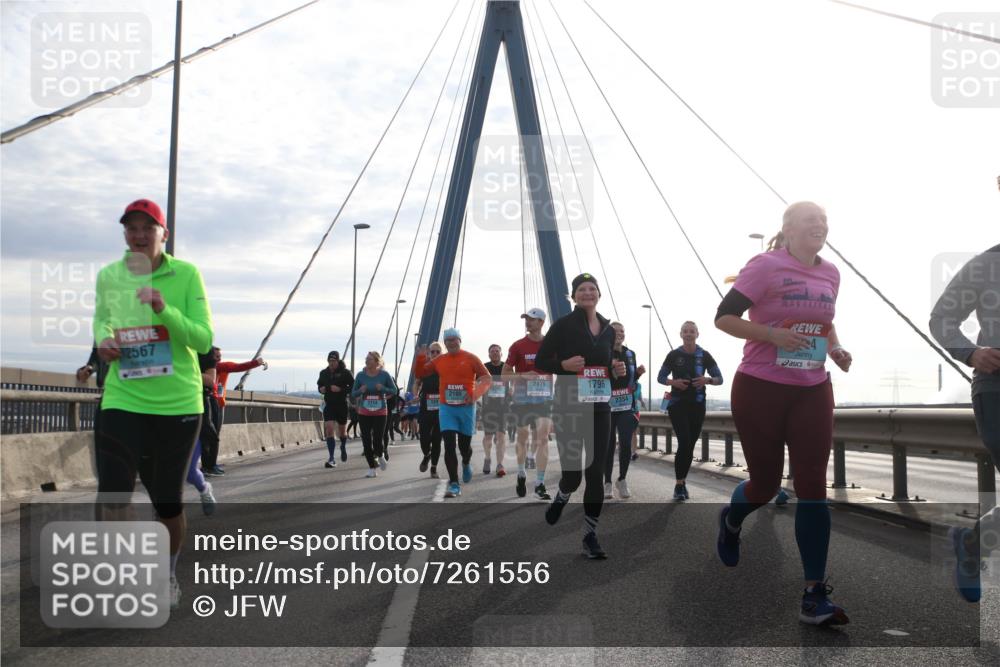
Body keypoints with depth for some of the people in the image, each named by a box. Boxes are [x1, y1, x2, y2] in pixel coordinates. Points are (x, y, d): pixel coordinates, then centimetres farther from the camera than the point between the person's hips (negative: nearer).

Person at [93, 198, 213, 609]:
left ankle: (168, 574, 36)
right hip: (124, 399, 1)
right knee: (111, 495, -15)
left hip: (178, 402, -1)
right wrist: (102, 340, -3)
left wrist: (166, 312, -26)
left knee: (167, 501, 10)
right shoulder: (108, 276, 2)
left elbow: (204, 340, -10)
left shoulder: (186, 274, -6)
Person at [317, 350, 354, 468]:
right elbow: (319, 384, 20)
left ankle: (343, 447, 47)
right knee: (329, 430, -12)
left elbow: (353, 387, -11)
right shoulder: (323, 373, 5)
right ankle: (331, 459, -12)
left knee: (342, 431, 13)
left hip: (342, 405, -2)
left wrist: (340, 389, -24)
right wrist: (320, 389, -2)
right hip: (328, 405, 2)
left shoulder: (345, 372, -7)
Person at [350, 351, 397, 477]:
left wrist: (383, 389, -16)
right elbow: (353, 393, 6)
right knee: (366, 441, 1)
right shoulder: (361, 375, -1)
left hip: (380, 412, -2)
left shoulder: (384, 374, -4)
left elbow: (394, 391, 2)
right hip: (364, 413, 2)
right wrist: (360, 391, -16)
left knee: (378, 440, -8)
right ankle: (372, 468, 17)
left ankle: (380, 456, 28)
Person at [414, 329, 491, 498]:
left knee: (464, 445, 11)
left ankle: (466, 464, 48)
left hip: (466, 407, -1)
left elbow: (487, 378, -7)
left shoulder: (470, 358, -4)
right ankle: (454, 485, -8)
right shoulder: (438, 361, 5)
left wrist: (475, 394, -22)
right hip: (446, 408, 1)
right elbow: (419, 373, 14)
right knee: (449, 445, -11)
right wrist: (420, 357, -4)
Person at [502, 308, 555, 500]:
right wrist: (523, 376, -17)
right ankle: (521, 475, 34)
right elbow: (504, 374, 0)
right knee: (522, 438, 11)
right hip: (522, 398, 0)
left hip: (544, 398, 0)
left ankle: (540, 485, -7)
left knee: (543, 439, -9)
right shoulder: (517, 346, -2)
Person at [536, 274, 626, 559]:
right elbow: (540, 361, -2)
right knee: (572, 473, -5)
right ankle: (562, 496, 33)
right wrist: (564, 365, -20)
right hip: (570, 407, -4)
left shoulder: (608, 329, 10)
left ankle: (590, 536, 12)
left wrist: (617, 370, 0)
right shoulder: (563, 325, -5)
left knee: (596, 473, 1)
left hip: (600, 407, 4)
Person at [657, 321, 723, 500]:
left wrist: (707, 380, -15)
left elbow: (720, 378, 7)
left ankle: (682, 482, 20)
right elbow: (660, 377, 7)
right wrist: (673, 382, -13)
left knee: (690, 445, 7)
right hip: (677, 404, -2)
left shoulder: (704, 356, 4)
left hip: (697, 405, 2)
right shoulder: (673, 355, 1)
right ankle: (679, 484, -8)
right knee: (684, 443, -15)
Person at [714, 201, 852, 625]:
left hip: (813, 392, 5)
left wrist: (836, 350, 3)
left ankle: (814, 597, 0)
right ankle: (730, 522, 44)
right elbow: (724, 317, -12)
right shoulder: (766, 266, -11)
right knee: (766, 484, 6)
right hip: (760, 389, -4)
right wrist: (773, 334, -24)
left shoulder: (830, 274, 7)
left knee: (813, 486, -4)